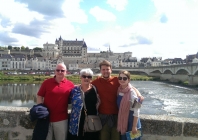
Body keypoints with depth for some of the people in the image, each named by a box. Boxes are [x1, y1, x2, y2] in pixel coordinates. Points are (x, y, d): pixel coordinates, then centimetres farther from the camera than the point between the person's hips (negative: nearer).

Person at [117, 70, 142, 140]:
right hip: (122, 122, 6)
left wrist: (134, 126, -17)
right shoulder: (119, 90, 1)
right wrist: (119, 123, 9)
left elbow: (136, 111, -17)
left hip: (131, 121, -6)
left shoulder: (132, 92, -17)